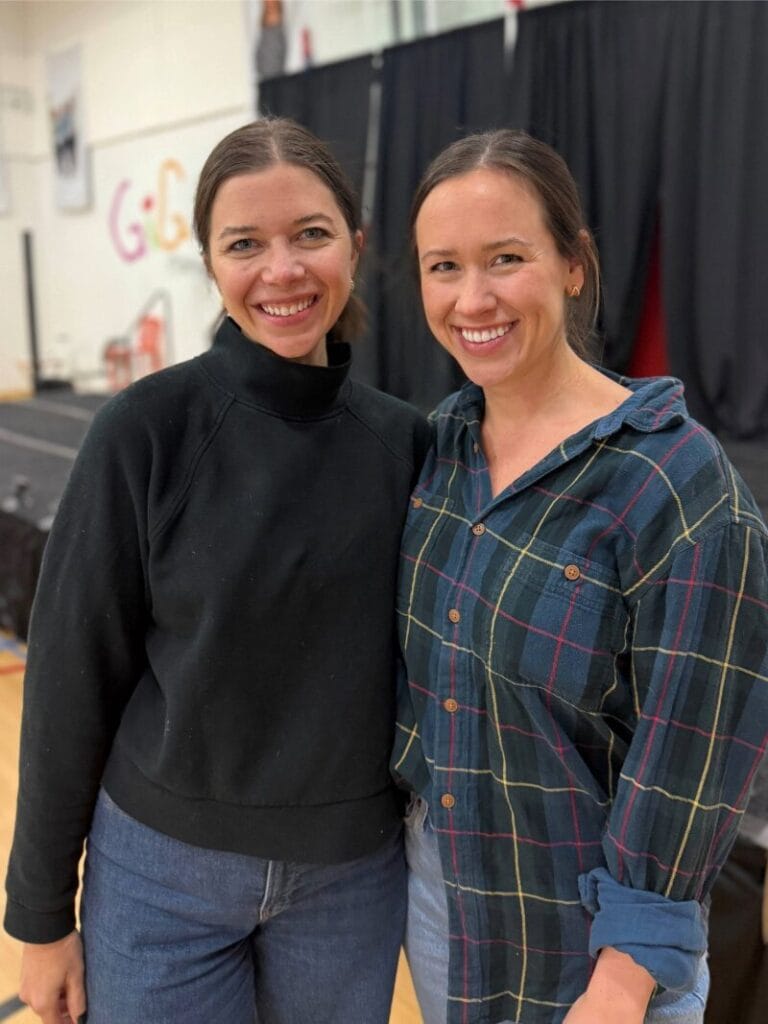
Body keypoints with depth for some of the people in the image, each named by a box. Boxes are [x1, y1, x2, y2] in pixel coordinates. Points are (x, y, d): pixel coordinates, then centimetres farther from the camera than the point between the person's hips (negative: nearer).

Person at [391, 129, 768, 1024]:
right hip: (432, 878, 6)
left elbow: (686, 758, -19)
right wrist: (412, 803, 11)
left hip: (586, 926, -5)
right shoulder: (442, 438, -5)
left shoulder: (676, 482, -23)